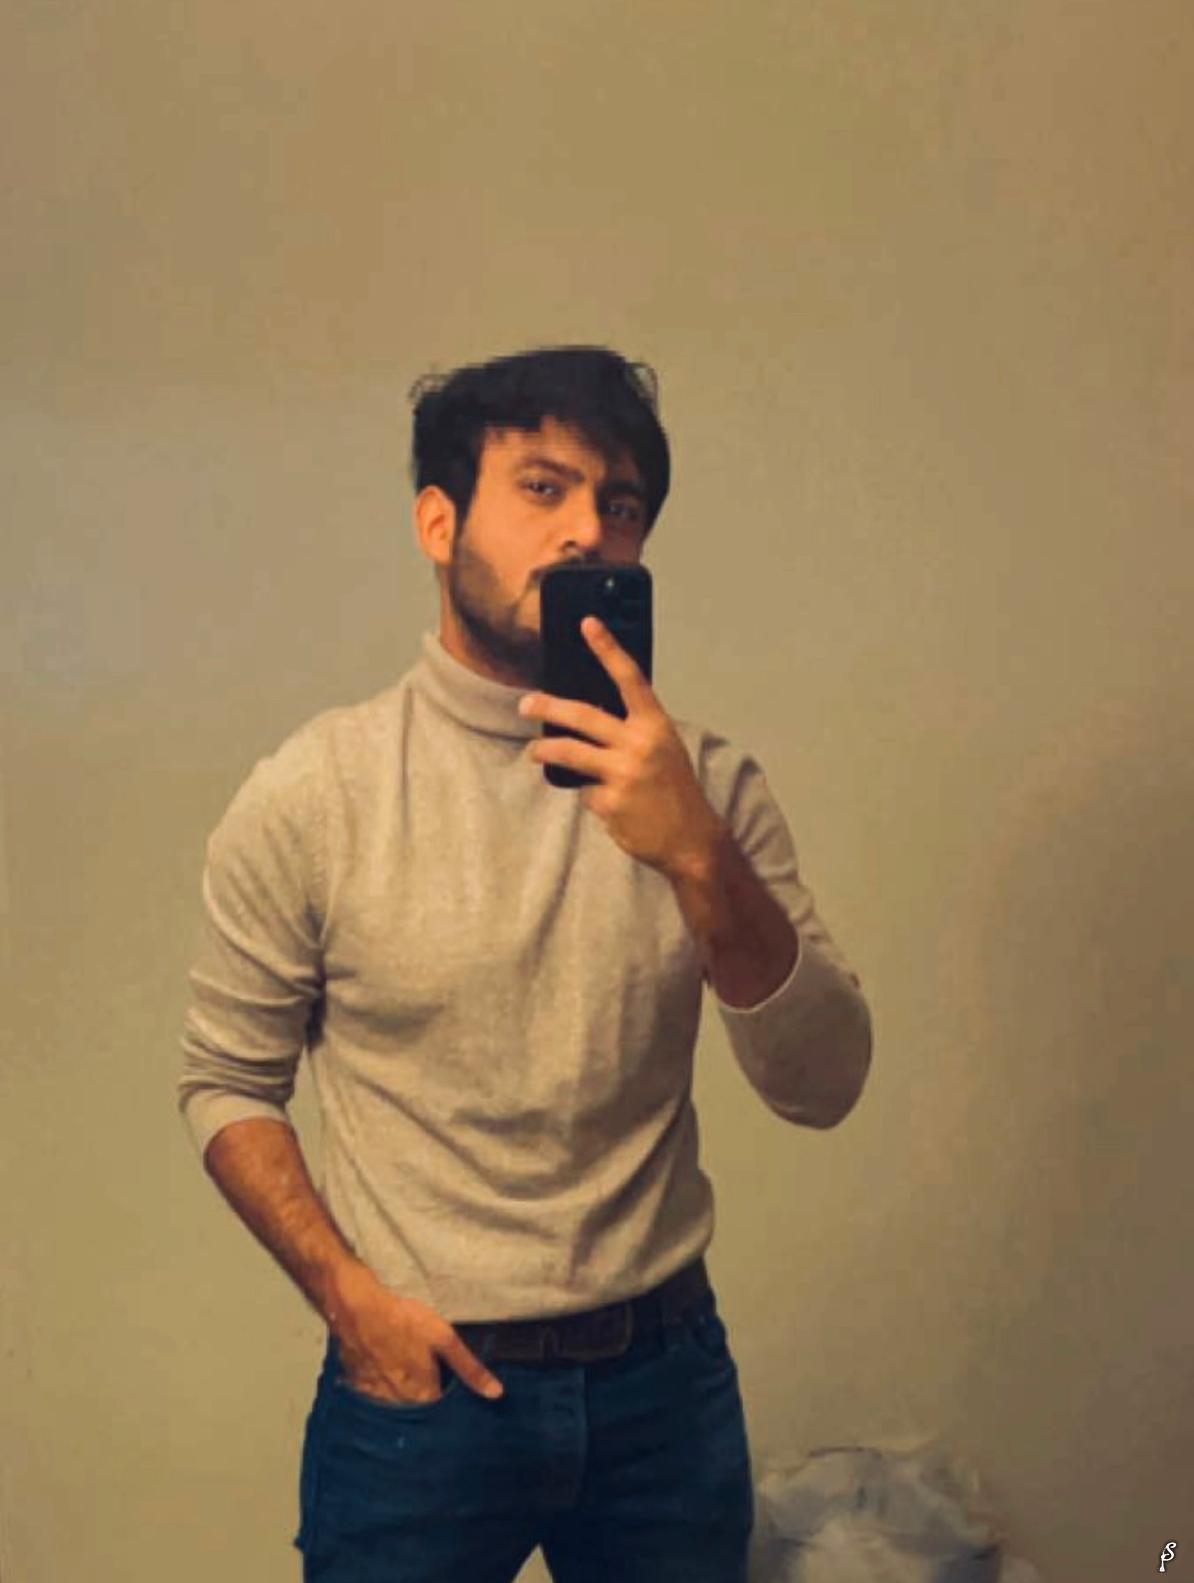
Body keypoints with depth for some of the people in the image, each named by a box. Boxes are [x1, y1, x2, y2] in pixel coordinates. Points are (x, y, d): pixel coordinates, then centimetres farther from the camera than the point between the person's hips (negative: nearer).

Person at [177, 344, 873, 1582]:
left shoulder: (703, 783, -4)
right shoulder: (311, 796, -9)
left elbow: (821, 1087, -11)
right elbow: (227, 1082, -1)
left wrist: (698, 856, -25)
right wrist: (346, 1292, -12)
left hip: (667, 1379, 3)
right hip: (418, 1382, -2)